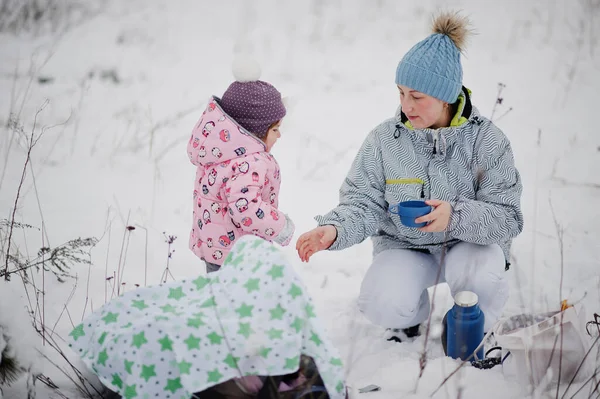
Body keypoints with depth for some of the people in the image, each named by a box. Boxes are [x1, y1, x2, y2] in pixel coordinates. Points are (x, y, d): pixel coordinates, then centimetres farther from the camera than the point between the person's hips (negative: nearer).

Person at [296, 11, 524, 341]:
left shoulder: (486, 140, -12)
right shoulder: (384, 139, -7)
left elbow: (508, 217, -15)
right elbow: (362, 202, -7)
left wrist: (457, 216, -35)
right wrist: (333, 229, -30)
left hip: (470, 242, -1)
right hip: (404, 246, 1)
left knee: (479, 278, -36)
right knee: (383, 306, -28)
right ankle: (413, 313, 12)